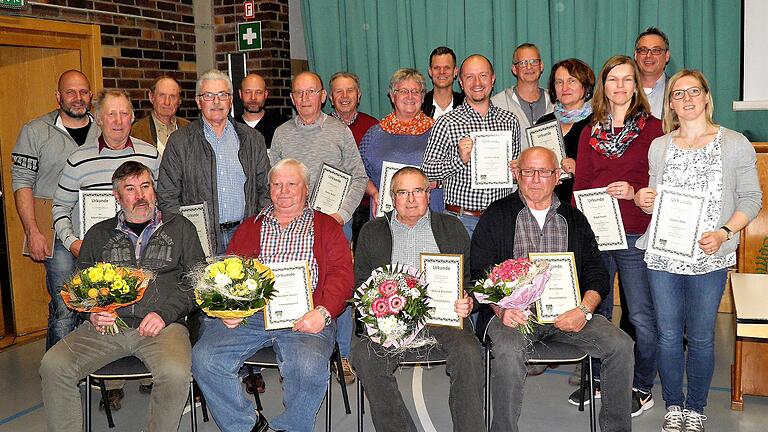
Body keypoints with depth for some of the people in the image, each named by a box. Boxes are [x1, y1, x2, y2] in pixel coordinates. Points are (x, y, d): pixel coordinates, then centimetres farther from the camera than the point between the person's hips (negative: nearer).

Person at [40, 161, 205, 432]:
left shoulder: (180, 229, 14)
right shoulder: (98, 235, 20)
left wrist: (164, 313, -8)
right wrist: (93, 313, -2)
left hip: (162, 325, -2)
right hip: (106, 326, 3)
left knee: (175, 374, -33)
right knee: (53, 365, -21)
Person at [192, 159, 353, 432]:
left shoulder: (326, 227, 17)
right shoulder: (250, 227, 26)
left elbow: (341, 274, 4)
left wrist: (323, 312, -14)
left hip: (303, 316, -3)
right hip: (248, 314, 3)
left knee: (308, 367, -33)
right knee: (204, 358, -21)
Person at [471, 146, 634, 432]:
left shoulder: (574, 219, 17)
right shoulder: (496, 217, 9)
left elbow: (596, 273, 12)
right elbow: (480, 272, 2)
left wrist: (584, 310, -9)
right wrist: (501, 308, -17)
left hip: (567, 312, 3)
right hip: (514, 312, -3)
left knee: (621, 345, -18)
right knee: (508, 350, -34)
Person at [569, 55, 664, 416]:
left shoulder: (651, 128, 0)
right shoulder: (590, 132, 11)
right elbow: (580, 185, 11)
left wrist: (633, 191, -18)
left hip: (636, 236, -3)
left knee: (641, 315, 2)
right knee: (595, 310, 12)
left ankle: (643, 388, 17)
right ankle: (595, 378, 28)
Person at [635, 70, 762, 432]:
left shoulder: (735, 144, 0)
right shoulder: (659, 146, 9)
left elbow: (751, 199, 0)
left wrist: (723, 233, -14)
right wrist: (644, 201, -6)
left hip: (709, 257, -2)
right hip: (663, 254, 2)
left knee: (701, 337, 6)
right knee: (668, 335, 7)